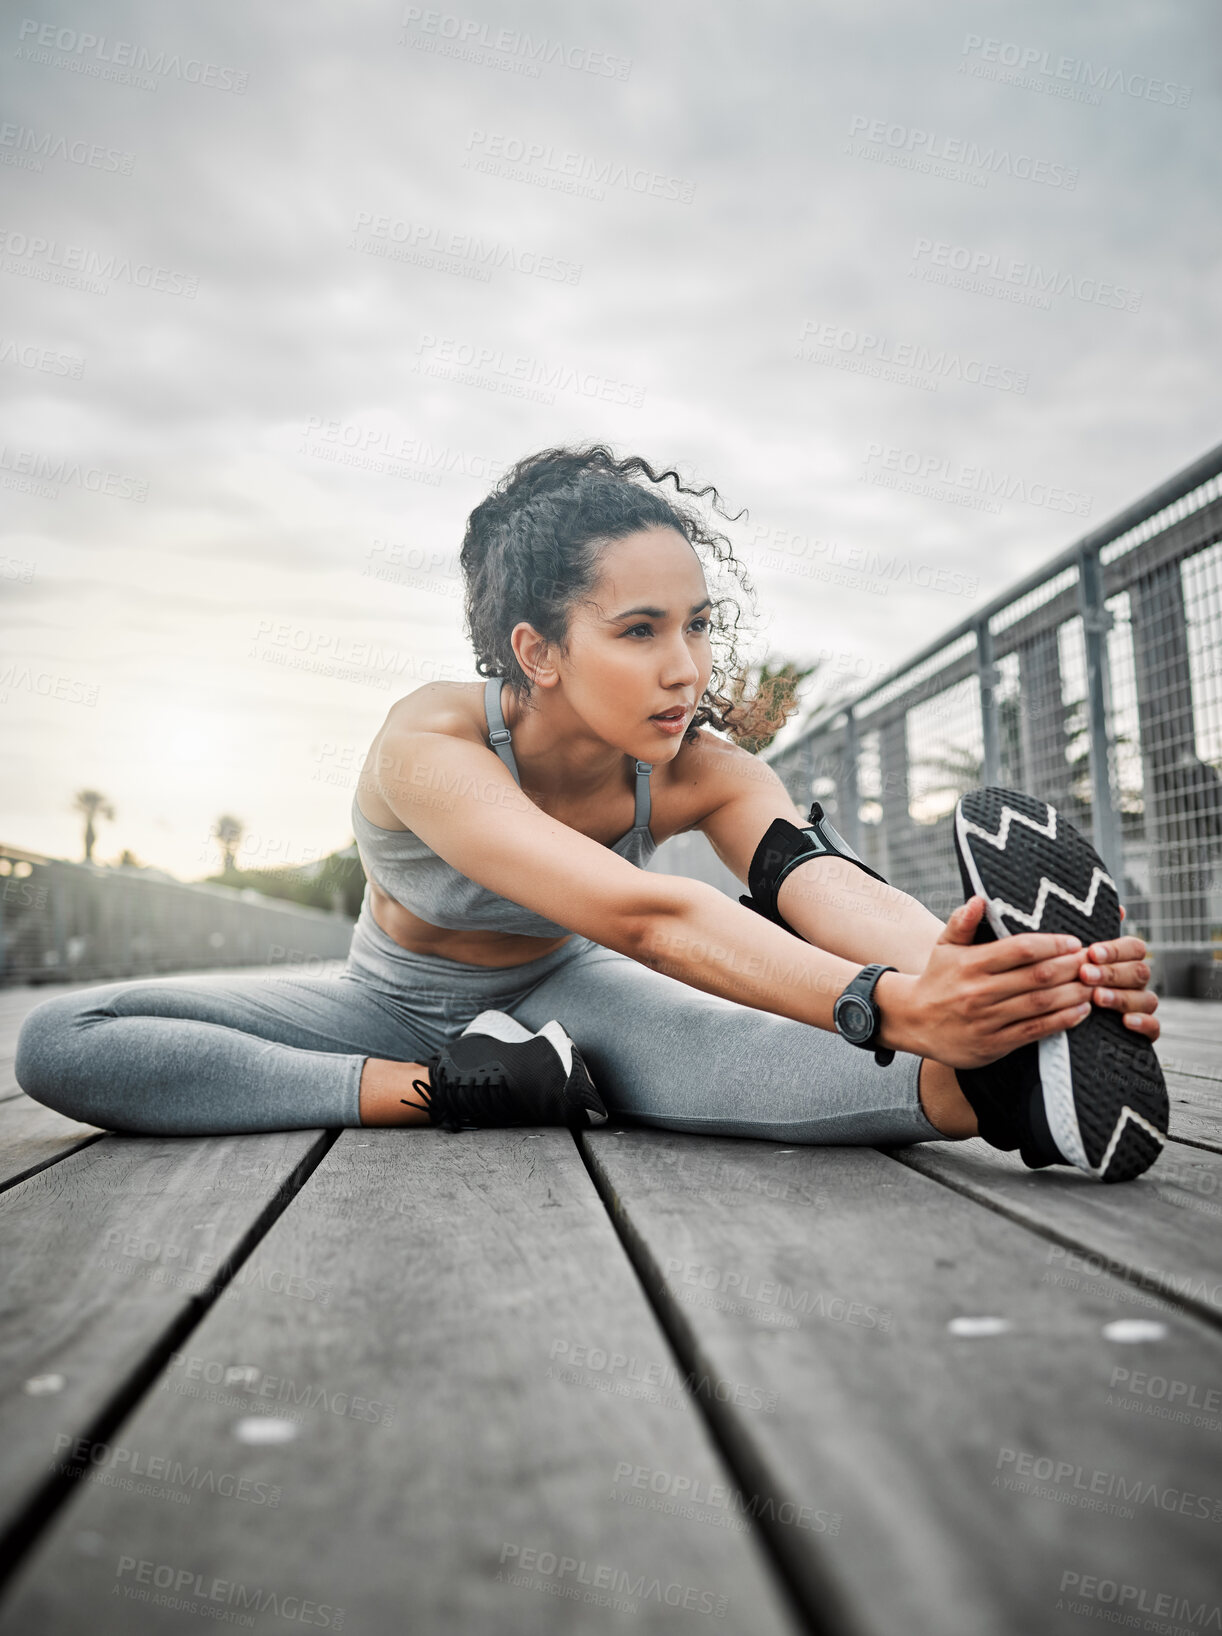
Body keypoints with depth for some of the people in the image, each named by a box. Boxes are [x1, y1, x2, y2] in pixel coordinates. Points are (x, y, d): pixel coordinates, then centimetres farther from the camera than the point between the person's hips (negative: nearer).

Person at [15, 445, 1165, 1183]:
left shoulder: (701, 767, -21)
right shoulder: (431, 743, -34)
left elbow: (827, 883, -40)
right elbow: (642, 914, -49)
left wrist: (988, 972, -61)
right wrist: (887, 1006, -62)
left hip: (555, 997, 1)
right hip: (398, 1008, 0)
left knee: (686, 1033, -39)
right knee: (62, 1043, -24)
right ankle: (447, 1095, -32)